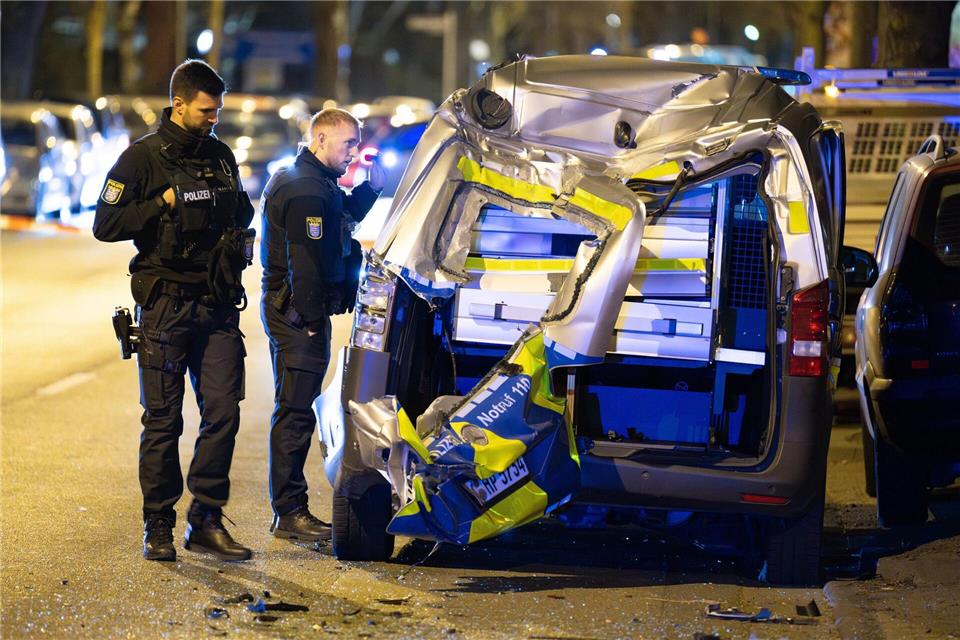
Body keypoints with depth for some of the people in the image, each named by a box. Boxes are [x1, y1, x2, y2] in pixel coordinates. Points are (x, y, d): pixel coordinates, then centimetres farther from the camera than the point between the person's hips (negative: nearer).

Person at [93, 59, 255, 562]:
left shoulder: (220, 156, 13)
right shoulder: (143, 157, -2)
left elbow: (239, 216, 27)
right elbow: (105, 225, -8)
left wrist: (241, 235, 4)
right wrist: (164, 204, -13)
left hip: (218, 306, 4)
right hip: (165, 304, -4)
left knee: (223, 412, -1)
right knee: (163, 419, 0)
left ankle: (206, 521, 7)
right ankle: (158, 525, 9)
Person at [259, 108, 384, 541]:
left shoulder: (316, 183, 17)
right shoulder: (306, 190, -17)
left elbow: (345, 215, 31)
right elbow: (306, 262, -22)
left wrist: (372, 187, 15)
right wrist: (311, 321, -21)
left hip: (290, 311, 11)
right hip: (299, 314, -11)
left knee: (295, 411, 15)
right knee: (295, 412, -8)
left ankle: (290, 508, 21)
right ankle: (289, 513, -6)